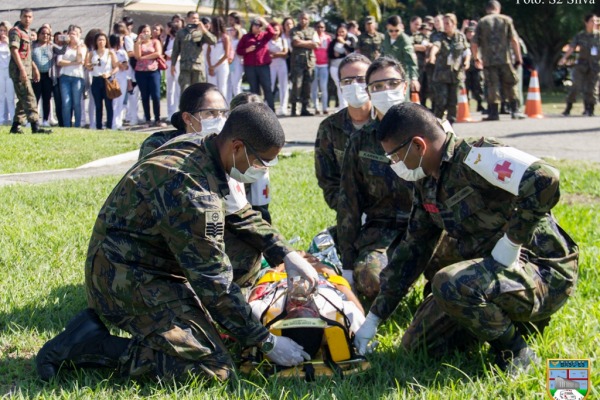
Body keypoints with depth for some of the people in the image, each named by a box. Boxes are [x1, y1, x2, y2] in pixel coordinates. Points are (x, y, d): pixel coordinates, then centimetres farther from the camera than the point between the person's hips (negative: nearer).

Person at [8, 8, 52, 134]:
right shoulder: (15, 31, -9)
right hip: (19, 70, -9)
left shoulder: (27, 32, 20)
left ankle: (16, 126, 15)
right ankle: (35, 126, -19)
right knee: (29, 98, -14)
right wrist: (22, 69, -23)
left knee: (23, 100, 11)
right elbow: (14, 51, -17)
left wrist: (34, 68, 24)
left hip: (26, 70, 9)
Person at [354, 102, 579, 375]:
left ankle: (516, 355, -12)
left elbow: (544, 181, -35)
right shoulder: (427, 184, 8)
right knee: (416, 344, 7)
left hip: (544, 273, -9)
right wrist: (374, 318, 12)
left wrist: (511, 242, -26)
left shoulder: (475, 156, -21)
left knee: (450, 284, -34)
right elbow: (412, 250, 14)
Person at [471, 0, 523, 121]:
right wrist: (518, 57, 4)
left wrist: (476, 58, 16)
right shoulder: (506, 20, 6)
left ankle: (493, 113, -1)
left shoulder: (481, 22, 5)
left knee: (492, 87, 2)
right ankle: (514, 110, 8)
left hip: (488, 61, 0)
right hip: (505, 59, 0)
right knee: (509, 85, 10)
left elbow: (474, 44, 1)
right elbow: (514, 40, -2)